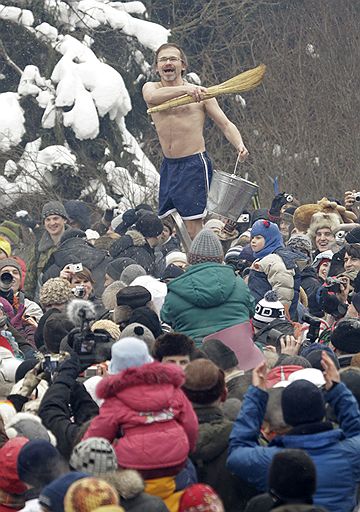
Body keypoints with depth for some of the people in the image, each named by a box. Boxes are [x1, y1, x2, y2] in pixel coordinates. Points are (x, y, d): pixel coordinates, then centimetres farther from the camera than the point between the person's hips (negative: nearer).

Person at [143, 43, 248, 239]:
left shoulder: (198, 93, 1)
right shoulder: (150, 88, 7)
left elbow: (225, 124, 0)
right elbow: (152, 97, -19)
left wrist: (239, 145, -21)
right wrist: (184, 90, -35)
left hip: (194, 165, -4)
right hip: (168, 165, 4)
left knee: (193, 229, -11)